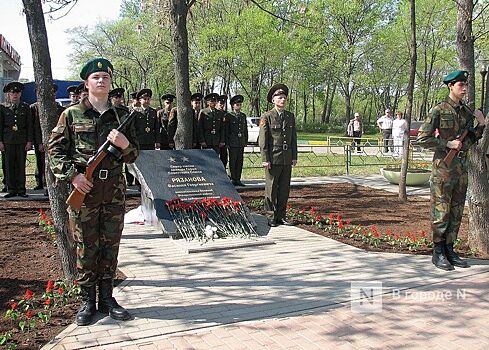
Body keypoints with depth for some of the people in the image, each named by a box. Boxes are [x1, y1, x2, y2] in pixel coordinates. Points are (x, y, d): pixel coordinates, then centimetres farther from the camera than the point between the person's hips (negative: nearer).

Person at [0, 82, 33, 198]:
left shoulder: (25, 107, 8)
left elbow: (29, 125, 6)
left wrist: (29, 141, -1)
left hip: (22, 140, 0)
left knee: (21, 165, 1)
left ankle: (21, 189, 7)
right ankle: (11, 189, 8)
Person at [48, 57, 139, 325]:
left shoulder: (122, 116, 9)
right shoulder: (72, 114, 2)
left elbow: (133, 155, 11)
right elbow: (55, 149, 1)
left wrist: (125, 144, -11)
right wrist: (72, 175, -11)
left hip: (115, 191, 3)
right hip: (83, 188, -2)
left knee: (110, 245, 8)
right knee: (86, 246, 5)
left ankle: (106, 297, 21)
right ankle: (87, 300, 18)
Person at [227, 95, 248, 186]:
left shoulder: (243, 115, 14)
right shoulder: (229, 116, -1)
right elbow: (226, 130, -2)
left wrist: (246, 141, 12)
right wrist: (227, 143, -7)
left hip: (241, 143, 5)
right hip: (232, 143, -5)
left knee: (240, 161, 6)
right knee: (233, 161, -2)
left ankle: (238, 179, 12)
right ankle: (233, 179, 4)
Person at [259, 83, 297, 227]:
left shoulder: (290, 116, 12)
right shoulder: (267, 117, -4)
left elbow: (293, 137, 14)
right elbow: (262, 139, -7)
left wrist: (294, 157, 9)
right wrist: (265, 159, -12)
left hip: (287, 159, 5)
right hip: (273, 159, -5)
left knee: (284, 189, 9)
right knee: (271, 189, 2)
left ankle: (281, 216, 18)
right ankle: (270, 217, 11)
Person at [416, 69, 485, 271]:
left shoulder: (467, 111, 12)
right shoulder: (439, 110, -7)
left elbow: (470, 140, 20)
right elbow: (422, 139, -12)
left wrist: (481, 125, 5)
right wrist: (447, 144, -15)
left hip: (461, 169, 7)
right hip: (443, 169, -7)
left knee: (456, 213, 11)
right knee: (441, 212, -2)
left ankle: (449, 250, 21)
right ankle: (438, 253, 8)